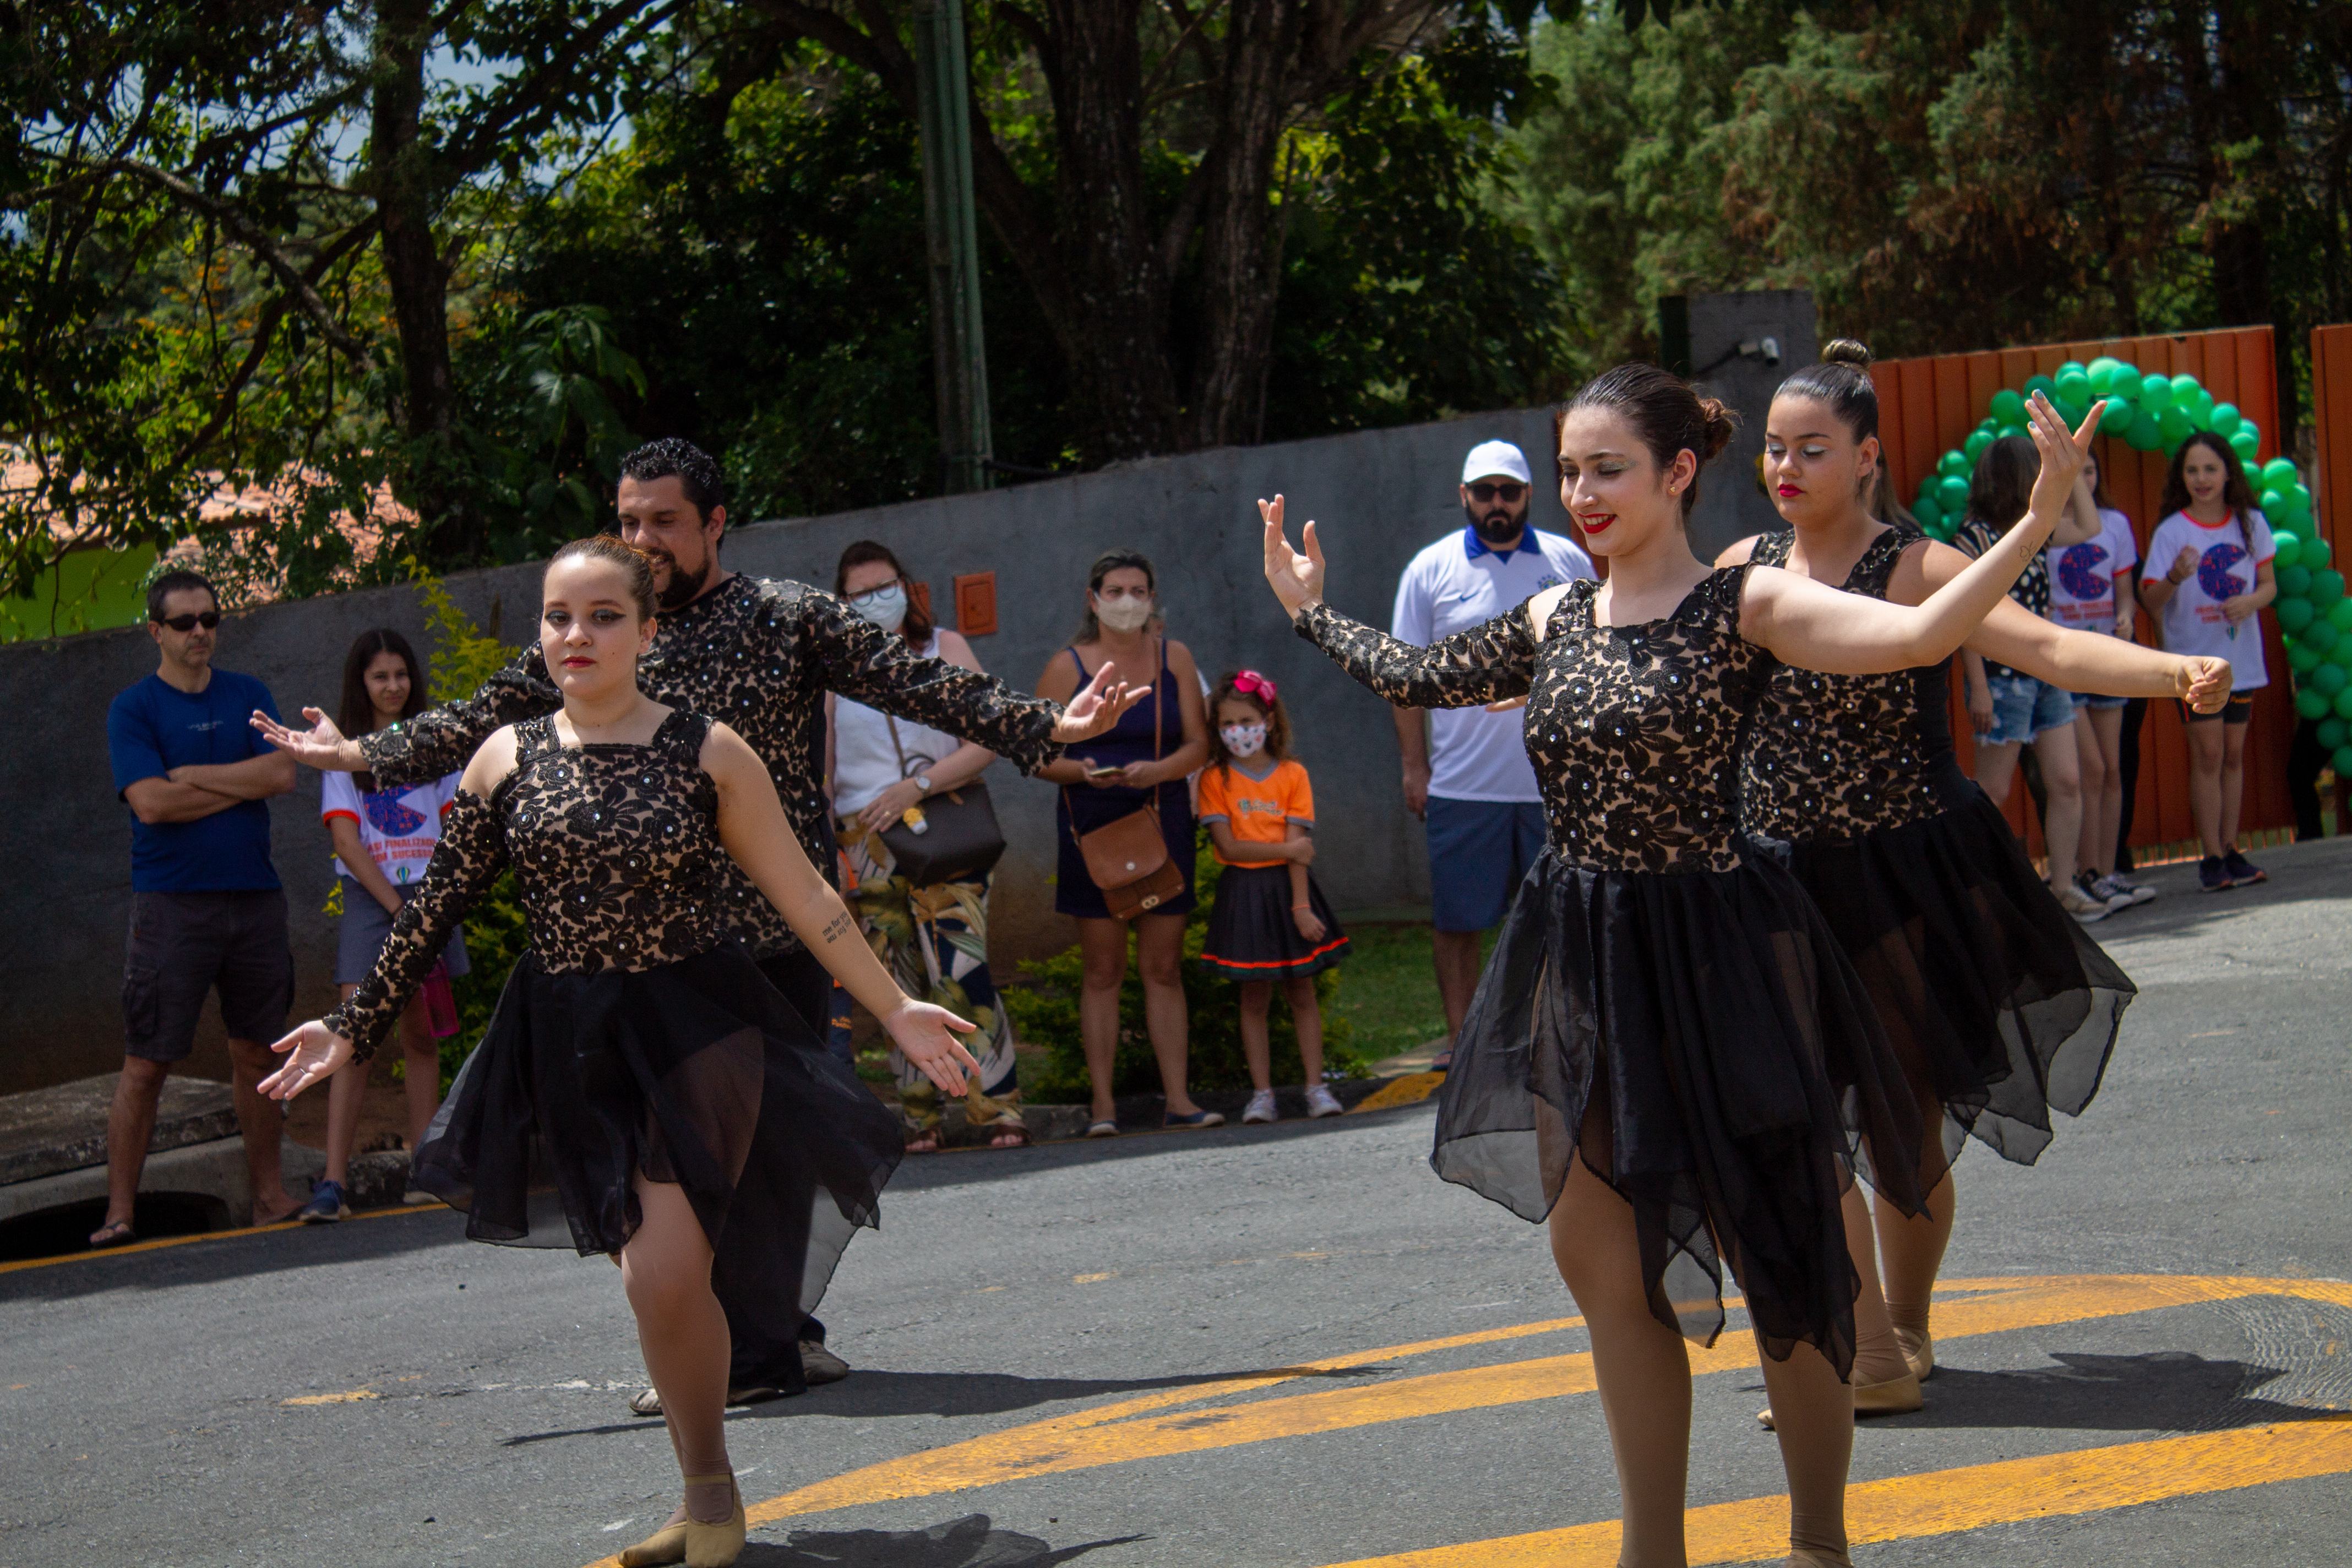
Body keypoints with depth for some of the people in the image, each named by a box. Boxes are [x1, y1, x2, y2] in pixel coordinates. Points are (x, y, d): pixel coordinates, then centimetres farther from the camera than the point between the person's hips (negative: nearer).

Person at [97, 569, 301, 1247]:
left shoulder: (248, 695, 11)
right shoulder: (133, 709, -1)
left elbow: (282, 772, -4)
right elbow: (150, 802, -14)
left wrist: (191, 775, -8)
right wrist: (243, 784, -6)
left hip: (254, 897, 4)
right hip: (173, 903, -4)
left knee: (256, 1053, 12)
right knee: (145, 1064, -4)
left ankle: (270, 1192, 21)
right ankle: (119, 1213, 0)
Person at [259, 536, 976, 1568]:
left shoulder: (707, 753, -4)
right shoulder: (508, 758, 2)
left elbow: (803, 896, 0)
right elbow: (437, 909, 8)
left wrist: (894, 1009, 0)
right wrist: (354, 1027, 8)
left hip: (697, 1033, -3)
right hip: (573, 1047, 3)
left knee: (665, 1275, -15)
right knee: (651, 1281, 6)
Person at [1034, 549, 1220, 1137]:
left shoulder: (1174, 658, 5)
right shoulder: (1068, 667, -2)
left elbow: (1198, 745, 2)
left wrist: (1155, 770, -17)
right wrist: (1082, 771, -21)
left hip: (1162, 824, 2)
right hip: (1092, 828, -2)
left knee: (1164, 967, 5)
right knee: (1103, 971, 1)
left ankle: (1178, 1099, 7)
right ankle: (1103, 1103, 4)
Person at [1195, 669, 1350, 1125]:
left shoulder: (1292, 774, 1)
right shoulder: (1215, 779, -1)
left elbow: (1298, 849, -6)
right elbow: (1229, 847, -9)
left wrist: (1301, 906, -13)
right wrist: (1285, 849, -10)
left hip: (1286, 888, 1)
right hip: (1242, 893, -1)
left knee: (1302, 993, 4)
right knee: (1254, 998, 4)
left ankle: (1316, 1086, 9)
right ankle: (1262, 1092, 9)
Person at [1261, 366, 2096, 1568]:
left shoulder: (1742, 606, -10)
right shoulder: (1552, 621, 8)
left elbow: (1919, 635, -23)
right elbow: (1417, 678, 21)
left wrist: (2040, 522, -33)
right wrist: (1308, 611, 31)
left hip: (1715, 959, -6)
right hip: (1582, 964, 6)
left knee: (1777, 1250, 3)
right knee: (1601, 1260, 9)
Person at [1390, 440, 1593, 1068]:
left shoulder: (1569, 562, 7)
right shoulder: (1430, 570, 3)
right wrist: (1414, 767, -2)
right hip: (1462, 780, -1)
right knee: (1456, 920, 3)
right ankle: (1460, 1036, 13)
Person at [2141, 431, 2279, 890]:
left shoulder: (2251, 524, 3)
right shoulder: (2171, 532, -6)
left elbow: (2269, 584, 9)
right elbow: (2150, 598, -8)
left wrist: (2250, 601, -13)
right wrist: (2175, 577, -29)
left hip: (2243, 657, 3)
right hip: (2195, 658, -3)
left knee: (2234, 754, 9)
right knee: (2208, 754, -7)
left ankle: (2231, 850, 16)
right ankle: (2212, 859, -3)